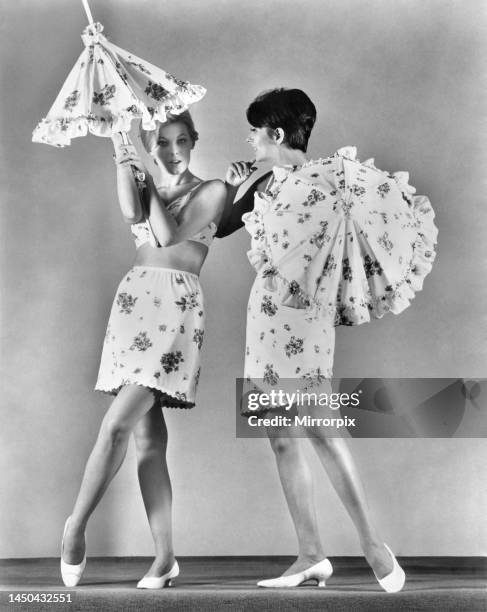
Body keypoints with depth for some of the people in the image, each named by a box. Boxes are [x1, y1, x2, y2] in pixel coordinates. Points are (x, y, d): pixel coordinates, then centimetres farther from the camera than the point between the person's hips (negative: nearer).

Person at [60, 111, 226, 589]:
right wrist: (124, 157, -1)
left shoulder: (210, 190, 6)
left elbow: (169, 235, -7)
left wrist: (154, 184, 0)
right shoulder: (145, 186, 19)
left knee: (117, 424, -17)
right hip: (134, 299, 5)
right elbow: (133, 215, -4)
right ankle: (165, 556, 4)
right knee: (147, 436, 0)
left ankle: (77, 525, -1)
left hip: (177, 308, -5)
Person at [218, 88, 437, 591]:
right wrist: (230, 188, 12)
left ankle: (372, 543, -3)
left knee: (319, 428, -13)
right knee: (281, 438, 6)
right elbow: (217, 228, 23)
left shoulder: (327, 180, -5)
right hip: (267, 316, 8)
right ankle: (311, 556, 12)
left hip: (303, 313, -8)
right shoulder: (265, 186, 14)